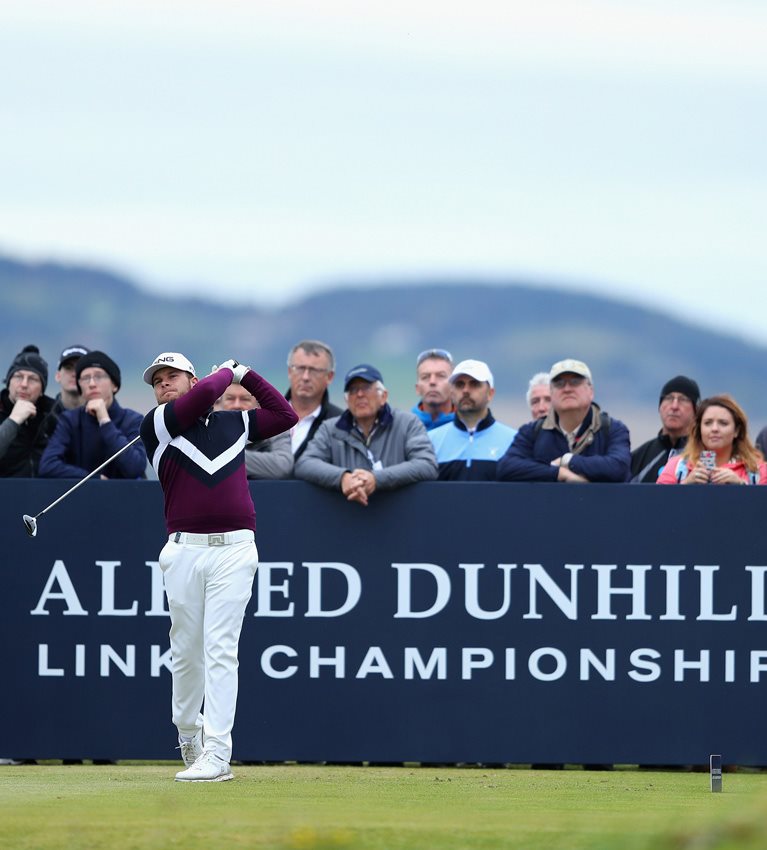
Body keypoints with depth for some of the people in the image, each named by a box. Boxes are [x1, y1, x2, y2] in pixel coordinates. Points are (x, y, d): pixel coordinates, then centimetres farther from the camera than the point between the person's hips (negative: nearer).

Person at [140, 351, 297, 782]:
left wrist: (247, 374, 19)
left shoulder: (235, 422, 14)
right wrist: (226, 373, 9)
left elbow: (286, 416, 20)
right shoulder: (157, 425, 4)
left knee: (221, 650, -9)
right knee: (186, 651, 6)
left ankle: (217, 754, -14)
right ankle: (189, 738, 27)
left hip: (234, 550, 0)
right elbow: (204, 395, -10)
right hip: (184, 550, 0)